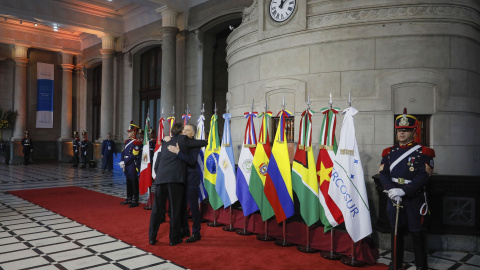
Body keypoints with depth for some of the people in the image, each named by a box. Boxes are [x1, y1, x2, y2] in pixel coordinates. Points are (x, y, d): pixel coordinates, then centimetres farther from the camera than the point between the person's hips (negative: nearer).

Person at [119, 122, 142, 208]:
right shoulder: (127, 141, 14)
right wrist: (122, 162, 0)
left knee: (134, 183, -2)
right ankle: (129, 199, 27)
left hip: (133, 166, -9)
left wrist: (124, 162, -16)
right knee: (128, 182, 16)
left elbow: (133, 155, -19)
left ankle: (135, 201, 4)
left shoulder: (136, 142, -14)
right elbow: (123, 152, 13)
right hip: (127, 166, 9)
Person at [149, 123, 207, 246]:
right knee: (175, 209, 4)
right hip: (176, 178, -5)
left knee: (157, 208, 11)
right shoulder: (184, 140, 6)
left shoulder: (165, 142, 21)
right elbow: (204, 143, 7)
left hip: (160, 178, 5)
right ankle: (174, 239, 12)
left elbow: (156, 164, 20)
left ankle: (152, 237, 18)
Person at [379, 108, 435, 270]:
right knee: (396, 232, 14)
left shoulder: (423, 152, -6)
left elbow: (423, 177, -15)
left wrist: (403, 191, -24)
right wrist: (392, 190, -19)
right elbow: (383, 174, -1)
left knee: (417, 233, 7)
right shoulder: (389, 152, 6)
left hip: (415, 200, -3)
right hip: (394, 200, 4)